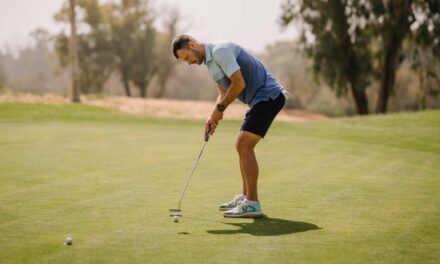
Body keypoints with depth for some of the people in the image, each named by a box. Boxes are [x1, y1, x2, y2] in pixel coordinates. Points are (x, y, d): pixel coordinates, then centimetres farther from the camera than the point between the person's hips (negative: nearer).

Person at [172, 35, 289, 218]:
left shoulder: (220, 51, -16)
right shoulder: (210, 60, 16)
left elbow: (239, 83, -21)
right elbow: (224, 92, 22)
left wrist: (220, 108, -10)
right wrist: (213, 117, 6)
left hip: (268, 96, -10)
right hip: (261, 99, 10)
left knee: (244, 146, -13)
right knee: (243, 146, 15)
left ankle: (252, 204, -11)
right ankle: (245, 197, 23)